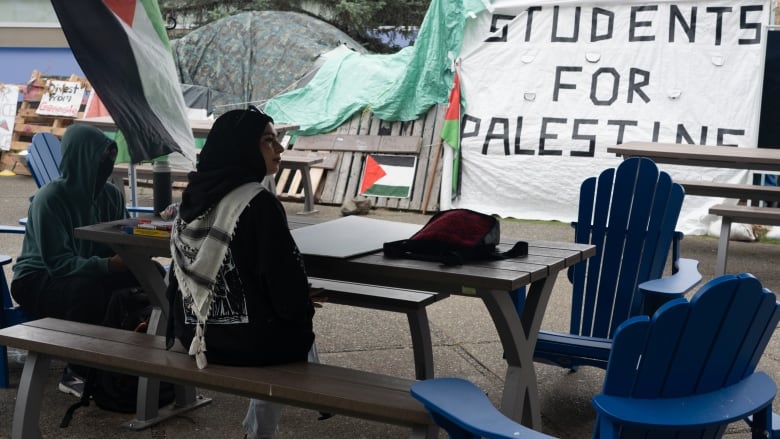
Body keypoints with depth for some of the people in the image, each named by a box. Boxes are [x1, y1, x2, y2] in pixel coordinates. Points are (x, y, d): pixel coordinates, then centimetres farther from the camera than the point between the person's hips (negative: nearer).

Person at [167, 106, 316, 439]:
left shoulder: (192, 195, 3)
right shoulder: (258, 203, -19)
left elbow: (181, 273, 11)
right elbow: (286, 280, -18)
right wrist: (303, 307, 4)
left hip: (193, 335, 7)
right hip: (248, 339, -7)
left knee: (279, 323, 32)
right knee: (297, 330, 26)